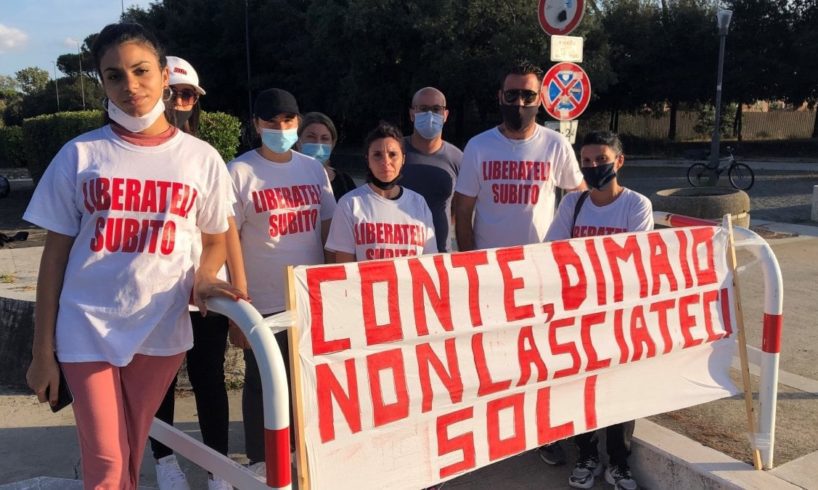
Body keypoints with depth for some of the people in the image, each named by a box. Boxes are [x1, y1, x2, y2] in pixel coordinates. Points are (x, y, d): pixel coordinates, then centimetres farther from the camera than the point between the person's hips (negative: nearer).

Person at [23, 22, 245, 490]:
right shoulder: (79, 155, -1)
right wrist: (43, 351, 1)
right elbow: (56, 254, 2)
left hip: (162, 328, 1)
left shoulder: (202, 158, 1)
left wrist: (202, 279, -11)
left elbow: (215, 241, 11)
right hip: (87, 328, -1)